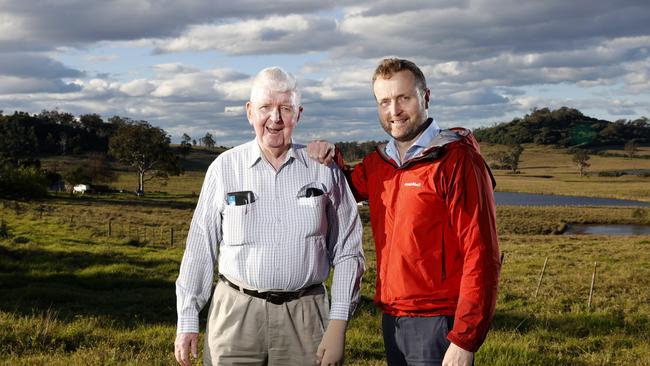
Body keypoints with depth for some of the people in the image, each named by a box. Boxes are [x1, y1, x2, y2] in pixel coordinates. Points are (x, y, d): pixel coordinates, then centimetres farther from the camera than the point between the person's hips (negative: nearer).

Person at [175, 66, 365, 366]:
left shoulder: (324, 170, 1)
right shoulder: (224, 168, 0)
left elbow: (347, 251, 3)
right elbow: (200, 248, 3)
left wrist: (338, 324, -2)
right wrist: (187, 321, 1)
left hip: (304, 317, 0)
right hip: (236, 313, 0)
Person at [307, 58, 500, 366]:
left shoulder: (457, 160, -12)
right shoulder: (377, 162, 8)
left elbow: (481, 257, -16)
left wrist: (464, 340, -19)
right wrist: (331, 157, 6)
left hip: (436, 323, -6)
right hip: (391, 319, 7)